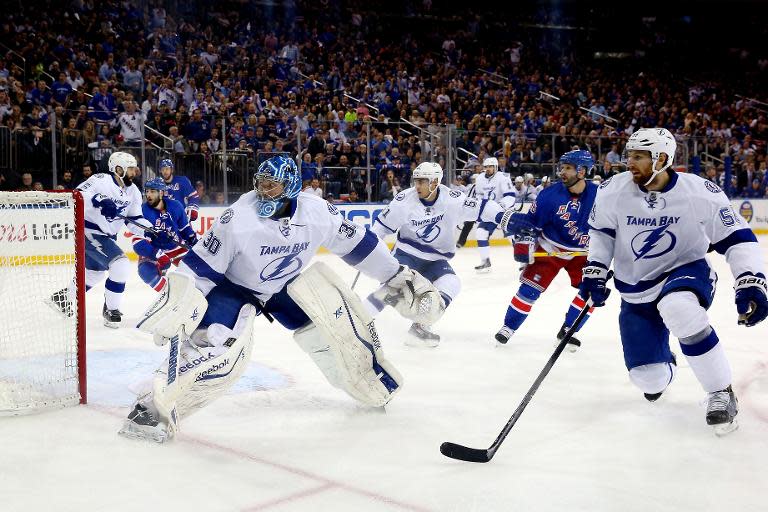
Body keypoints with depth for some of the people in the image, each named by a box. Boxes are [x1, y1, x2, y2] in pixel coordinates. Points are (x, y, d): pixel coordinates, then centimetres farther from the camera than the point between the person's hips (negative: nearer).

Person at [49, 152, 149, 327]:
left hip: (106, 236, 10)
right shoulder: (101, 180, -17)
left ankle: (63, 296, 48)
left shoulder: (133, 192, 6)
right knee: (121, 266, -21)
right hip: (89, 231, -10)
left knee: (96, 272, 28)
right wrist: (99, 201, -41)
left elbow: (134, 221, 8)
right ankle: (111, 309, -5)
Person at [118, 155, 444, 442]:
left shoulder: (317, 212, -19)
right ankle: (156, 406, -19)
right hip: (233, 287, -5)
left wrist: (399, 277, -1)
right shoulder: (238, 219, -29)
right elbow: (199, 267, -24)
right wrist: (176, 305, -36)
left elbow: (357, 244, -5)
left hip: (286, 287, 5)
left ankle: (374, 384, 22)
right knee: (221, 350, -28)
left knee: (337, 320, -3)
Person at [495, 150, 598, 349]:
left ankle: (567, 330, 7)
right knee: (530, 287, -6)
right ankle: (509, 326, 9)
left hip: (581, 252, 2)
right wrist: (524, 241, -20)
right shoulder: (550, 194, -18)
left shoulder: (598, 194, -16)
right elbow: (530, 221, -9)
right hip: (549, 249, -2)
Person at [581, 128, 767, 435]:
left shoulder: (700, 193, -18)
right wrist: (594, 272, -1)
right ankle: (664, 363, 39)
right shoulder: (613, 191, -11)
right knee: (648, 378, -6)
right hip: (637, 292, 3)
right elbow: (602, 232, 7)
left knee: (678, 308, -41)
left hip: (686, 272, -3)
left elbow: (736, 237, -11)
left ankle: (721, 393, -21)